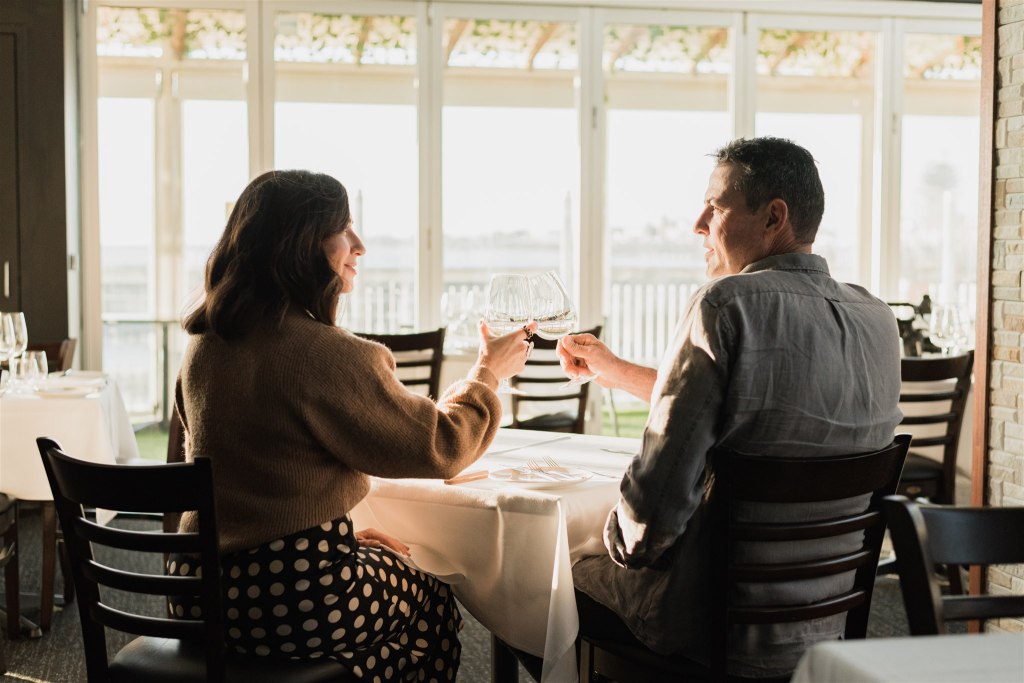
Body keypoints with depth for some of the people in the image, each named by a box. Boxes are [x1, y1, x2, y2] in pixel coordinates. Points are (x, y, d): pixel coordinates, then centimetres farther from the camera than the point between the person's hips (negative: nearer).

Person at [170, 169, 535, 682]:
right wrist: (488, 373, 6)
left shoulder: (205, 344, 2)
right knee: (432, 602, 23)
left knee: (380, 561, 32)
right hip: (292, 604, -7)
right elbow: (439, 446, -12)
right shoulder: (326, 355, -23)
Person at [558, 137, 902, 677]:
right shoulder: (878, 321, 2)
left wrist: (620, 545, -2)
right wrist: (613, 369, 21)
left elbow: (661, 486, -25)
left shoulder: (728, 304, -22)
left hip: (714, 624, -7)